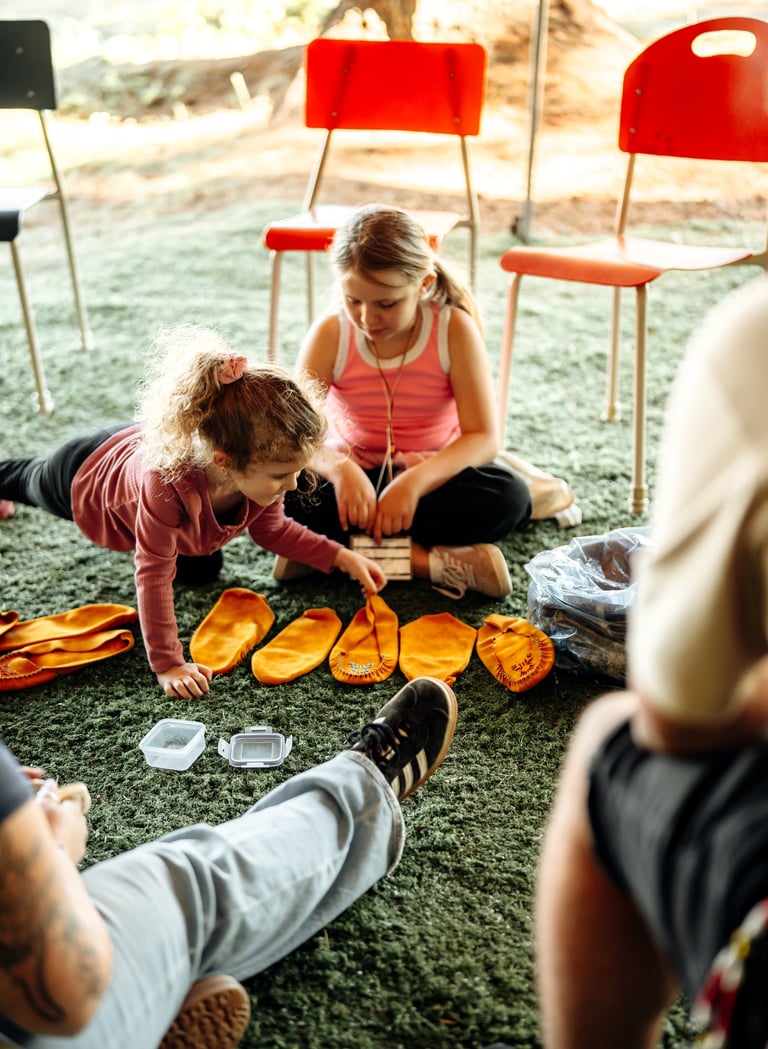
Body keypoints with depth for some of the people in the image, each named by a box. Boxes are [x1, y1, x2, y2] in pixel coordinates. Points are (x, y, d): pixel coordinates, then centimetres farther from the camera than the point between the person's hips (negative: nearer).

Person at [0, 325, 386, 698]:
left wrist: (342, 557, -22)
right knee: (32, 481, 31)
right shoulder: (167, 484, -54)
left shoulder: (258, 472, -34)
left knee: (202, 571, 20)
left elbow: (271, 530, -14)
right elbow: (153, 575, -45)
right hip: (84, 473, -4)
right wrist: (167, 664, -44)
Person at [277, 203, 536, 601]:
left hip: (434, 475, 0)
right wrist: (339, 469, -41)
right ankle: (428, 559, -31)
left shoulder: (454, 329, -17)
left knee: (508, 496, -31)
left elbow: (483, 437, -20)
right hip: (354, 475, 1)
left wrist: (415, 482, -36)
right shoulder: (330, 334, -14)